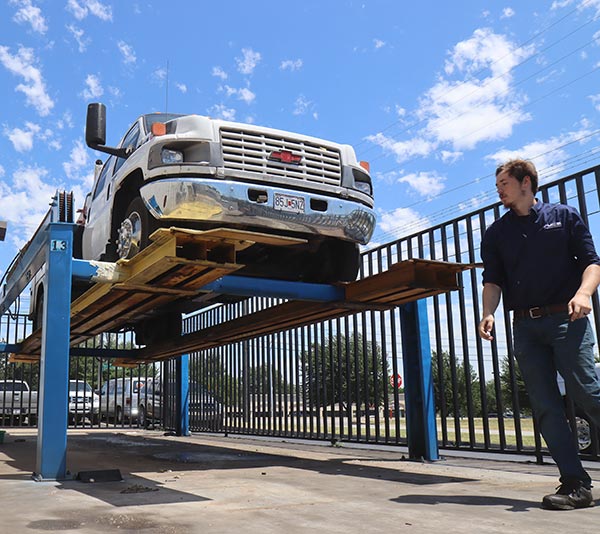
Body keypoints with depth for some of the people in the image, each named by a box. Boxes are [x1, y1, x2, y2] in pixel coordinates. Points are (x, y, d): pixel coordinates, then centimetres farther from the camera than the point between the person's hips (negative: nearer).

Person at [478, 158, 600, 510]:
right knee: (546, 406, -1)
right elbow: (493, 281, 8)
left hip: (566, 318, -3)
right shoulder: (496, 234, 15)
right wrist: (488, 313, -11)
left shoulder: (564, 216, 9)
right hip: (525, 327, 3)